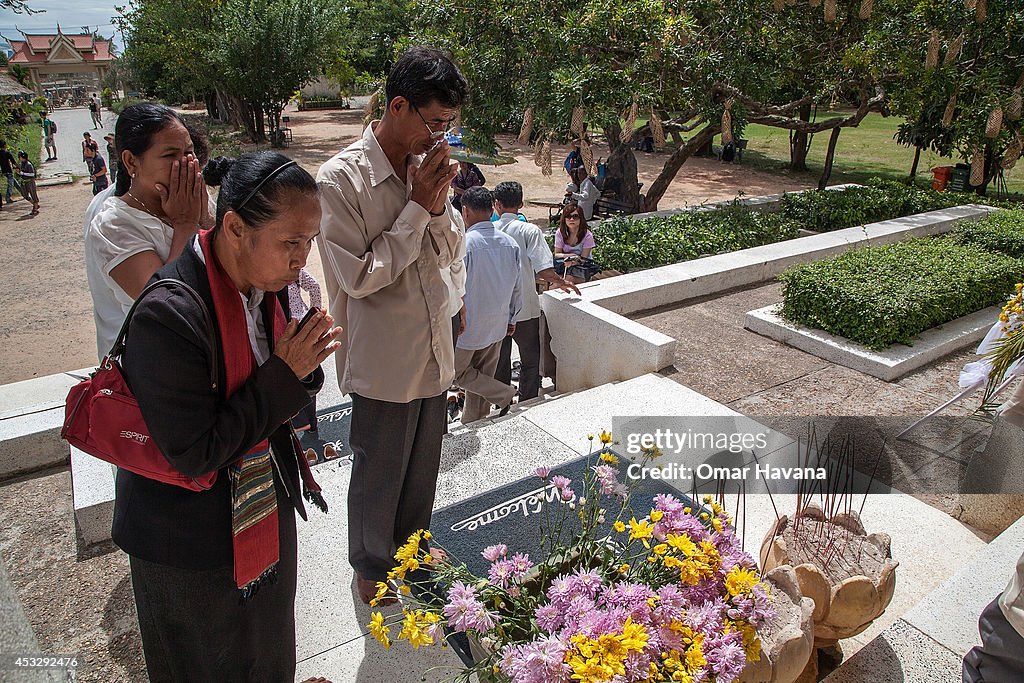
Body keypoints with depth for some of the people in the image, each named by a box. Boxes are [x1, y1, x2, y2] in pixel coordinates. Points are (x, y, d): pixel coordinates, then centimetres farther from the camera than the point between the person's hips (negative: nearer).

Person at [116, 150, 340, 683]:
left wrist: (303, 363, -17)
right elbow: (193, 454, -28)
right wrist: (286, 376, -28)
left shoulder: (262, 282, -7)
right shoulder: (168, 313, -33)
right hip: (192, 543, -6)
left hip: (264, 507, 7)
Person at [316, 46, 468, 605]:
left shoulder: (426, 165, 0)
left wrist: (439, 203, -14)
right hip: (382, 360, -6)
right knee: (378, 474, 15)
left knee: (423, 465, 24)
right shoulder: (341, 178, -20)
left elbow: (451, 251, 5)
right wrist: (417, 208, -22)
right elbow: (359, 277, -21)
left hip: (432, 350, 6)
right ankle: (371, 565, 41)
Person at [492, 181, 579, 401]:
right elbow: (543, 270, -18)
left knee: (499, 360, 17)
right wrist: (561, 282, 0)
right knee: (530, 360, 13)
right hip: (525, 308, -3)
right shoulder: (530, 231, -11)